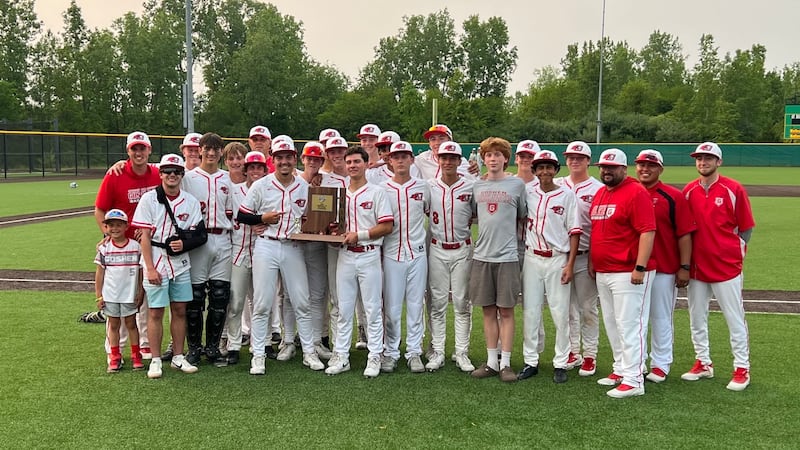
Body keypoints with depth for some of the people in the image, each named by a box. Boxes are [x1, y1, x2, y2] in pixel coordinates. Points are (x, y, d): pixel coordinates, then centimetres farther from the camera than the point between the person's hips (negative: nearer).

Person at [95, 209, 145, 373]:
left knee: (131, 324, 8)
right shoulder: (104, 248, -1)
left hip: (129, 295, -1)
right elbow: (99, 272, 3)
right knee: (113, 325, 10)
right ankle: (115, 358, 18)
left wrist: (140, 293, -1)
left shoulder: (135, 246, -4)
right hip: (110, 295, 1)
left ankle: (136, 356, 17)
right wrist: (98, 296, 0)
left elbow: (141, 271, 1)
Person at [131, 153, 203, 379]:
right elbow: (145, 236, -6)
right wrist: (150, 268, -12)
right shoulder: (149, 199, -3)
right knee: (156, 312, -1)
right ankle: (155, 360, 9)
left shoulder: (191, 202, 5)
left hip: (180, 262, 3)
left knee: (180, 310, 8)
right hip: (156, 261, -3)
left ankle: (178, 357, 18)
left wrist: (184, 243, -16)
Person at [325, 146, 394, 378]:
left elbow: (387, 226, -8)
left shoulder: (377, 192, -2)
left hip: (369, 256, -4)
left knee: (373, 309, 0)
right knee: (343, 309, 8)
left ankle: (374, 358, 7)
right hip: (345, 256, 5)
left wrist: (359, 235, -14)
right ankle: (341, 356, 15)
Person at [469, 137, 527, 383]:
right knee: (488, 310, 8)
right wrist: (489, 229, 10)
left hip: (507, 256, -3)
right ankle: (491, 362, 17)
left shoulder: (517, 184, 1)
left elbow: (523, 216, 9)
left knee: (506, 310, 1)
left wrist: (506, 228, 5)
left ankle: (505, 363, 8)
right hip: (481, 255, 3)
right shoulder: (476, 186, 9)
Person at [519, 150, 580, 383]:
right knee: (530, 312, 6)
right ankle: (531, 362, 16)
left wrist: (570, 264, -8)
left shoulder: (567, 195, -1)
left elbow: (574, 231, -3)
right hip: (532, 258, 2)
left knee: (560, 313, 1)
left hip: (557, 259, -2)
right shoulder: (527, 191, 5)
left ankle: (560, 364, 11)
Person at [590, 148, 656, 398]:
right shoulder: (600, 194, 16)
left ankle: (633, 380, -2)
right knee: (612, 324, 15)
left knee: (629, 324, -7)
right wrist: (592, 262, 19)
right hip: (603, 272, 9)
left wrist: (640, 267, -22)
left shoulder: (636, 193, -11)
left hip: (629, 273, -9)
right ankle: (621, 370, 27)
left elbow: (648, 232, -18)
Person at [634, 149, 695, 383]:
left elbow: (685, 234, -5)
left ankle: (660, 365, 17)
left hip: (664, 269, -4)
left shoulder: (673, 197, -4)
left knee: (661, 318, 5)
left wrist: (684, 267, -10)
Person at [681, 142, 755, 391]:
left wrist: (736, 253, -4)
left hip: (726, 266, -4)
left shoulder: (734, 189, -5)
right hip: (696, 266, 4)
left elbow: (746, 227, 0)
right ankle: (703, 363, 25)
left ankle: (742, 369, 10)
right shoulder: (688, 191, 6)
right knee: (697, 318, 11)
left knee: (735, 319, 1)